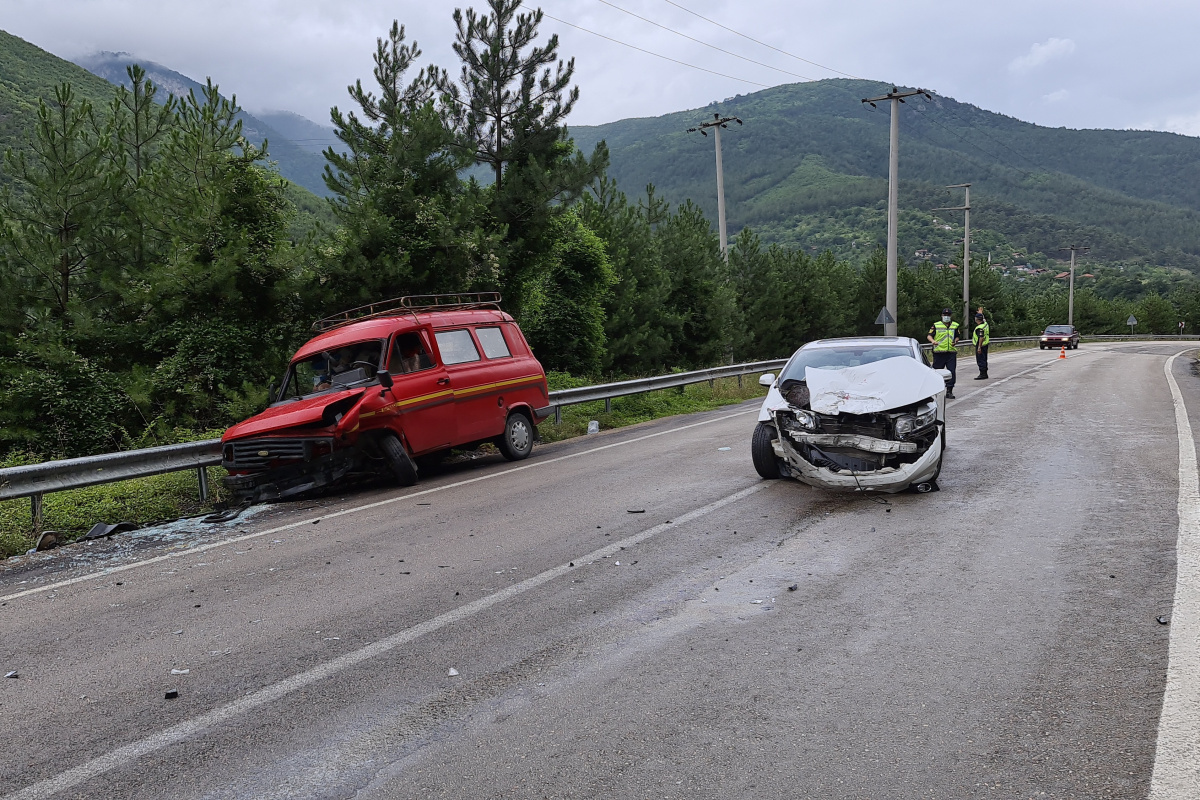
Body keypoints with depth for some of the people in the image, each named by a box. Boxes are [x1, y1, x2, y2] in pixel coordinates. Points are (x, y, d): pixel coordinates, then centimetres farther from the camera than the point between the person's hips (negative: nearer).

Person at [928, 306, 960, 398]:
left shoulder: (955, 326, 13)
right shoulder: (936, 325, 3)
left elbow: (957, 337, 21)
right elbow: (929, 336, -1)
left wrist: (956, 341, -2)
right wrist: (933, 341, -22)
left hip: (951, 353, 3)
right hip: (939, 353, -2)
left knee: (951, 372, -2)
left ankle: (949, 391, 5)